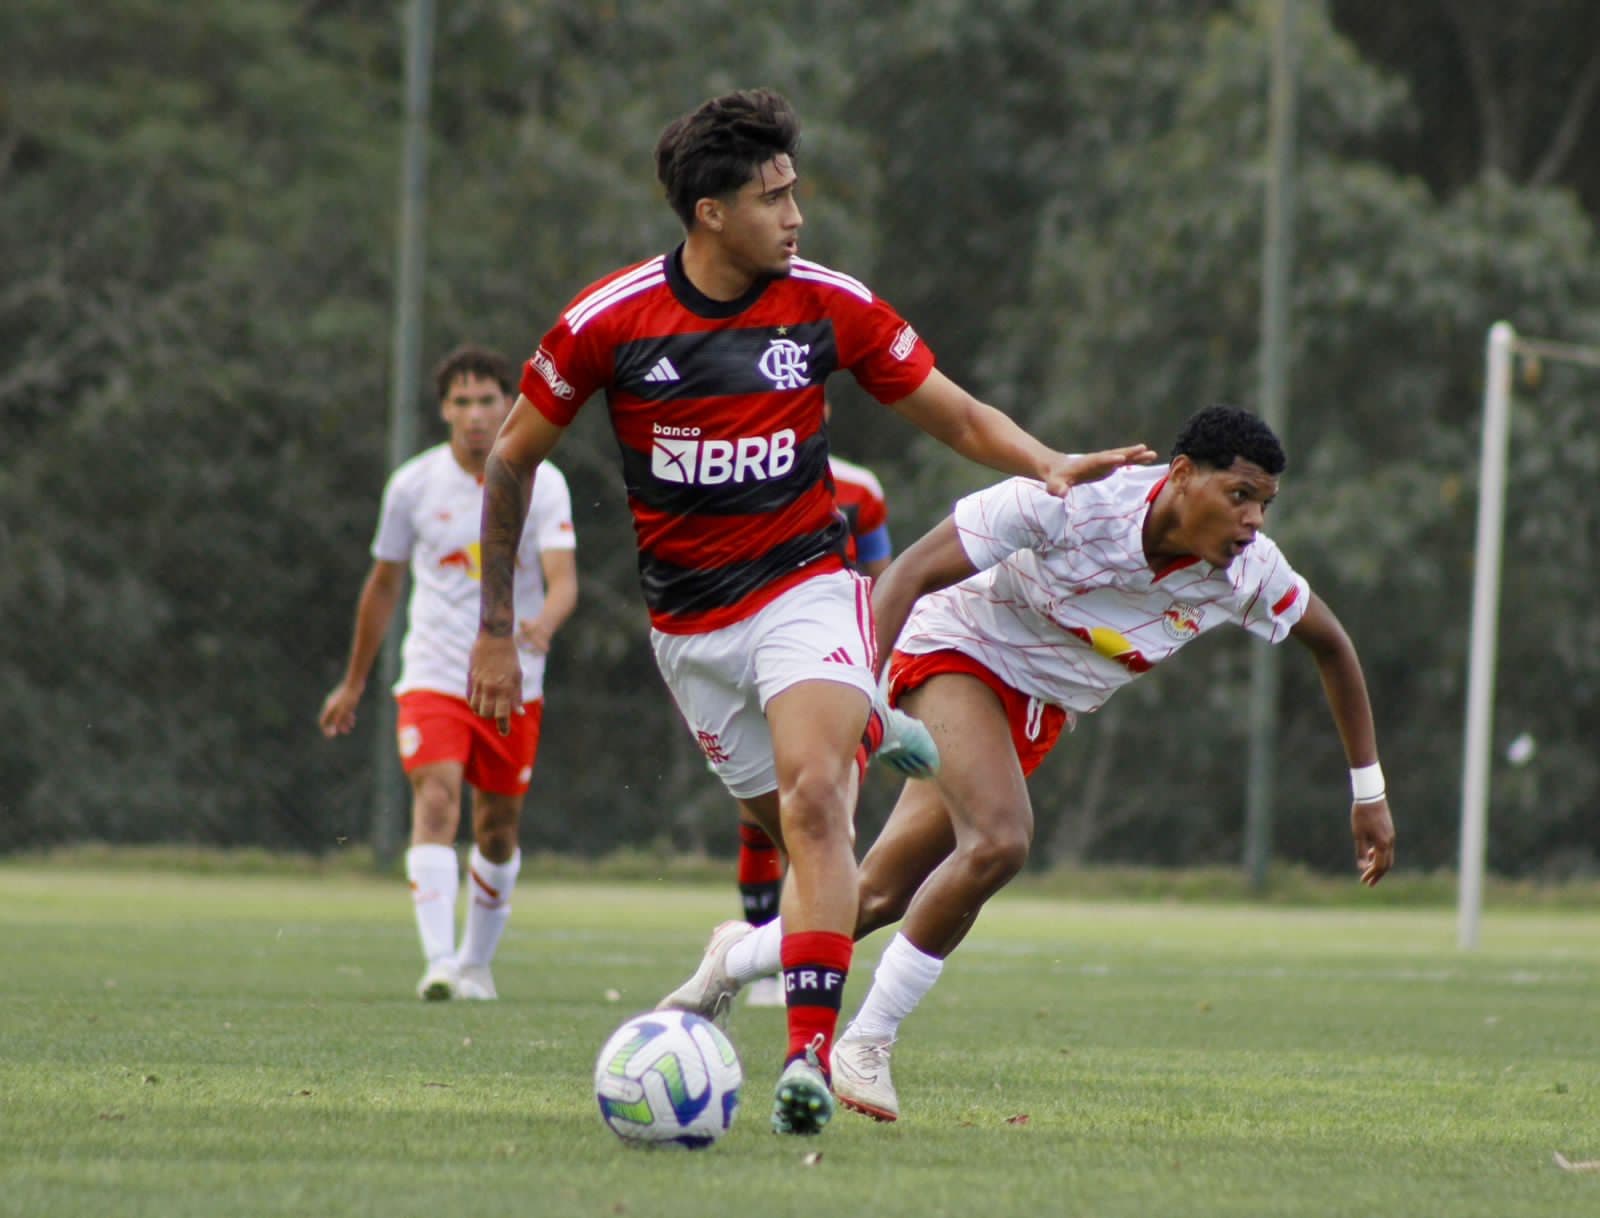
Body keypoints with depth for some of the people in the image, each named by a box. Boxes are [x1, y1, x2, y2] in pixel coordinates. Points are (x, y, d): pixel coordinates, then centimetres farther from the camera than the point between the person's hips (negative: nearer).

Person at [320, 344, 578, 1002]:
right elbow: (383, 583, 12)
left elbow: (563, 579, -15)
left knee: (499, 827, 9)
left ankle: (477, 962, 29)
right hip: (434, 676, -1)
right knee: (436, 802, -21)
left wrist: (543, 624, -39)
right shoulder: (414, 484, 0)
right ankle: (439, 962, -30)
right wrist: (353, 683, 17)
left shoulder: (542, 483, -4)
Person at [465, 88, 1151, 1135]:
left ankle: (810, 1053, -28)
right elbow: (514, 458, 3)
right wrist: (497, 630, 4)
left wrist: (1049, 466, -16)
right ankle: (864, 734, 42)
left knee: (813, 804, -23)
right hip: (689, 624, 1)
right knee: (794, 822, 6)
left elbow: (956, 415, 4)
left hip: (806, 586, -1)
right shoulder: (611, 320, -8)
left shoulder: (831, 306, -6)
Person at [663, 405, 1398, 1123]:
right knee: (999, 842, -30)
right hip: (962, 650, -5)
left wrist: (1368, 792, 6)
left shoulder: (1248, 573, -16)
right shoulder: (1072, 500, -30)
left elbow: (1330, 646, 4)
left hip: (1042, 709, 5)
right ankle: (862, 1046, -15)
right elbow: (912, 572, -26)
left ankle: (731, 965, 28)